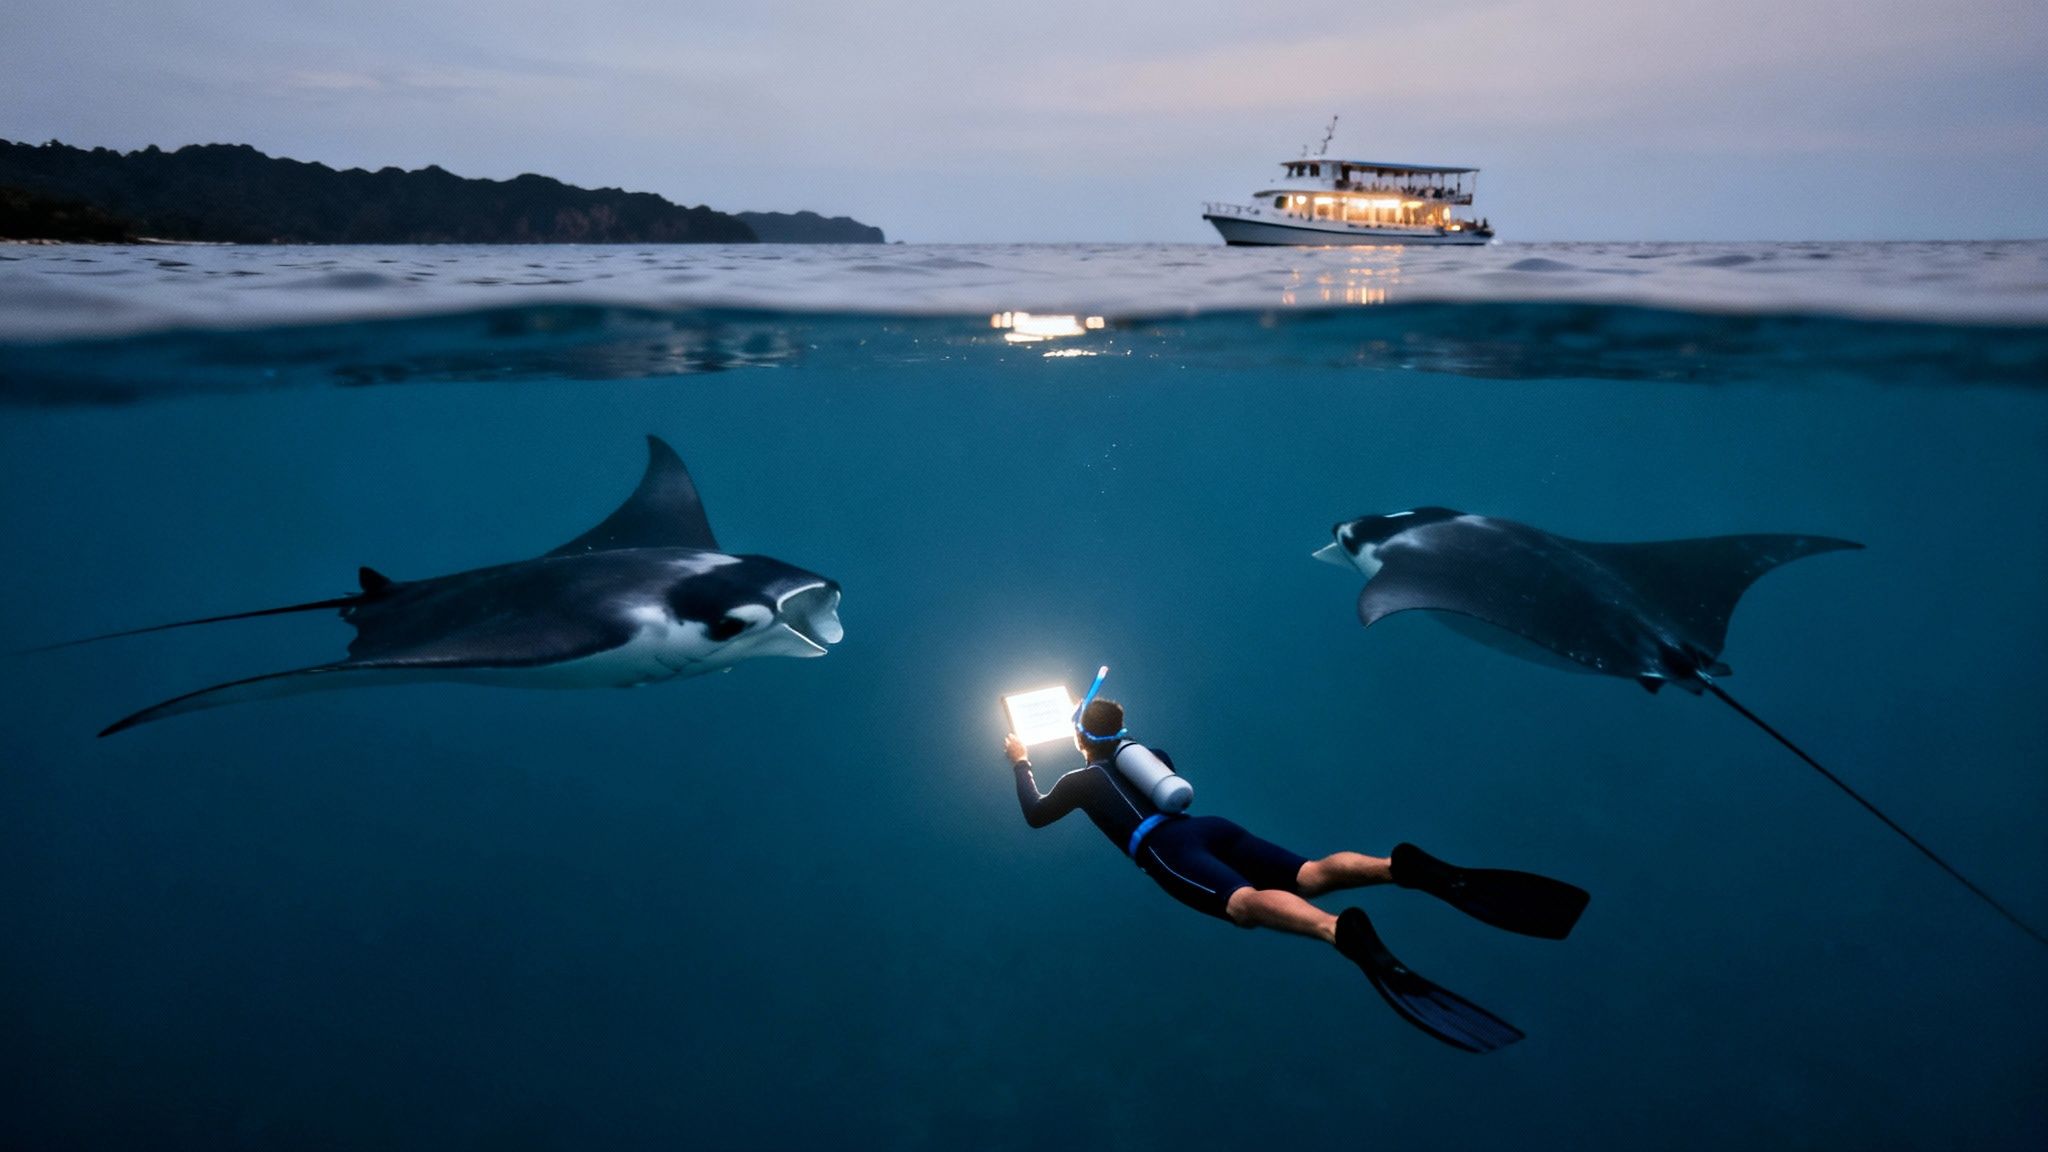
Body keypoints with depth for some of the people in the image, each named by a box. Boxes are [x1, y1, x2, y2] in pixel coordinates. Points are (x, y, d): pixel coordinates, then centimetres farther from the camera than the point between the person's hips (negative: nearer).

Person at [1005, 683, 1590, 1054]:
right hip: (1211, 827, 7)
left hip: (1165, 849, -7)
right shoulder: (1138, 749, 37)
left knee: (1245, 902, -36)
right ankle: (1407, 868, -40)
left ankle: (1342, 933, -67)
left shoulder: (1081, 778, 21)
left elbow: (1034, 814, 34)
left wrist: (1020, 764, 50)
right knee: (1310, 875, -13)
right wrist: (1112, 733, 70)